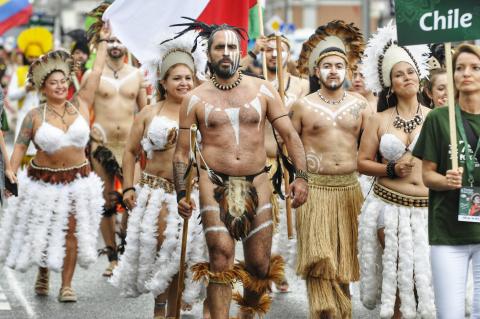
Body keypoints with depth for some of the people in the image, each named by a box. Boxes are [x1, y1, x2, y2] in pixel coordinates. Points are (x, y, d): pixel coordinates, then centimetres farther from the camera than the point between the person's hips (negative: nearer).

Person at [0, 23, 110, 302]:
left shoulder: (81, 106, 0)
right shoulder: (35, 116, -4)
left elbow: (96, 73, 3)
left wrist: (103, 42, 7)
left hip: (77, 180, 1)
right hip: (44, 181, -1)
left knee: (72, 230, -2)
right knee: (43, 232, 7)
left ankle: (67, 285, 5)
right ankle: (43, 276, 31)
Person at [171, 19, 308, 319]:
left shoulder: (263, 90, 5)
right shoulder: (195, 99, 3)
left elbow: (290, 135, 3)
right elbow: (182, 151, 7)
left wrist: (301, 176, -9)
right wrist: (181, 193, -2)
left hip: (256, 184, 2)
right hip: (215, 184, -2)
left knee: (260, 266, 4)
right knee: (221, 259, -13)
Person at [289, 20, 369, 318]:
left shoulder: (360, 104, 6)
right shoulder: (302, 106, 0)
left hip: (350, 187, 2)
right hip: (314, 188, -2)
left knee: (343, 259, 9)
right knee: (319, 259, -12)